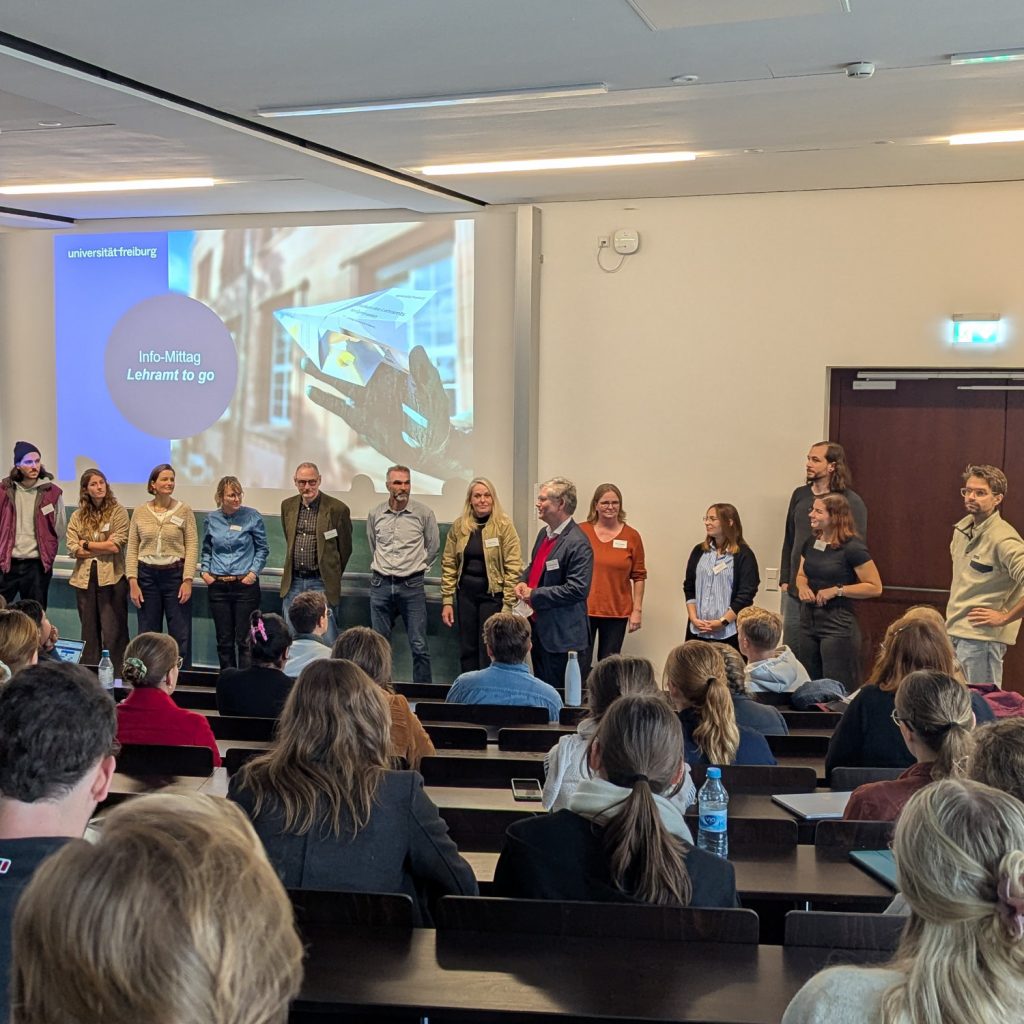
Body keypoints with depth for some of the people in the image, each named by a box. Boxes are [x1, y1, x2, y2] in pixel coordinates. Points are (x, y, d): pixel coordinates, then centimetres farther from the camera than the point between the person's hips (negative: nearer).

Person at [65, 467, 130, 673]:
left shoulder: (118, 511, 0)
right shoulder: (78, 516, 10)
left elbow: (116, 545, -10)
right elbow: (72, 549, -1)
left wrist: (87, 544, -3)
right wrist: (104, 549, -9)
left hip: (111, 578, -4)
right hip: (85, 578, 4)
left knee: (113, 632, -5)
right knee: (89, 632, 9)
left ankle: (119, 678, -1)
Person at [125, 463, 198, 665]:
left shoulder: (184, 511, 0)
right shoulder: (140, 512, 4)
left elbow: (192, 547, -3)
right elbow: (132, 549, 5)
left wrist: (187, 580, -10)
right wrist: (133, 582, -2)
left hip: (175, 574, -2)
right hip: (147, 575, 2)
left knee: (180, 635, 1)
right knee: (148, 634, 7)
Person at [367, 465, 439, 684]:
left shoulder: (423, 514, -4)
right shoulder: (376, 514, 5)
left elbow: (433, 546, 10)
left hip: (411, 585, -3)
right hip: (380, 585, 3)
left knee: (419, 646, -4)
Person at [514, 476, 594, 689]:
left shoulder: (577, 543, -18)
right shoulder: (544, 533, 11)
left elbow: (577, 589, -24)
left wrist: (535, 595, -19)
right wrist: (523, 582, 3)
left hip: (561, 634, -9)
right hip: (538, 627, 9)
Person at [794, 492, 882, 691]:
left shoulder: (852, 547, -13)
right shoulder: (811, 542, 8)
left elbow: (875, 587, -13)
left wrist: (837, 590, -18)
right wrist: (802, 586, -1)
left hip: (838, 624, -7)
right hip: (808, 620, 7)